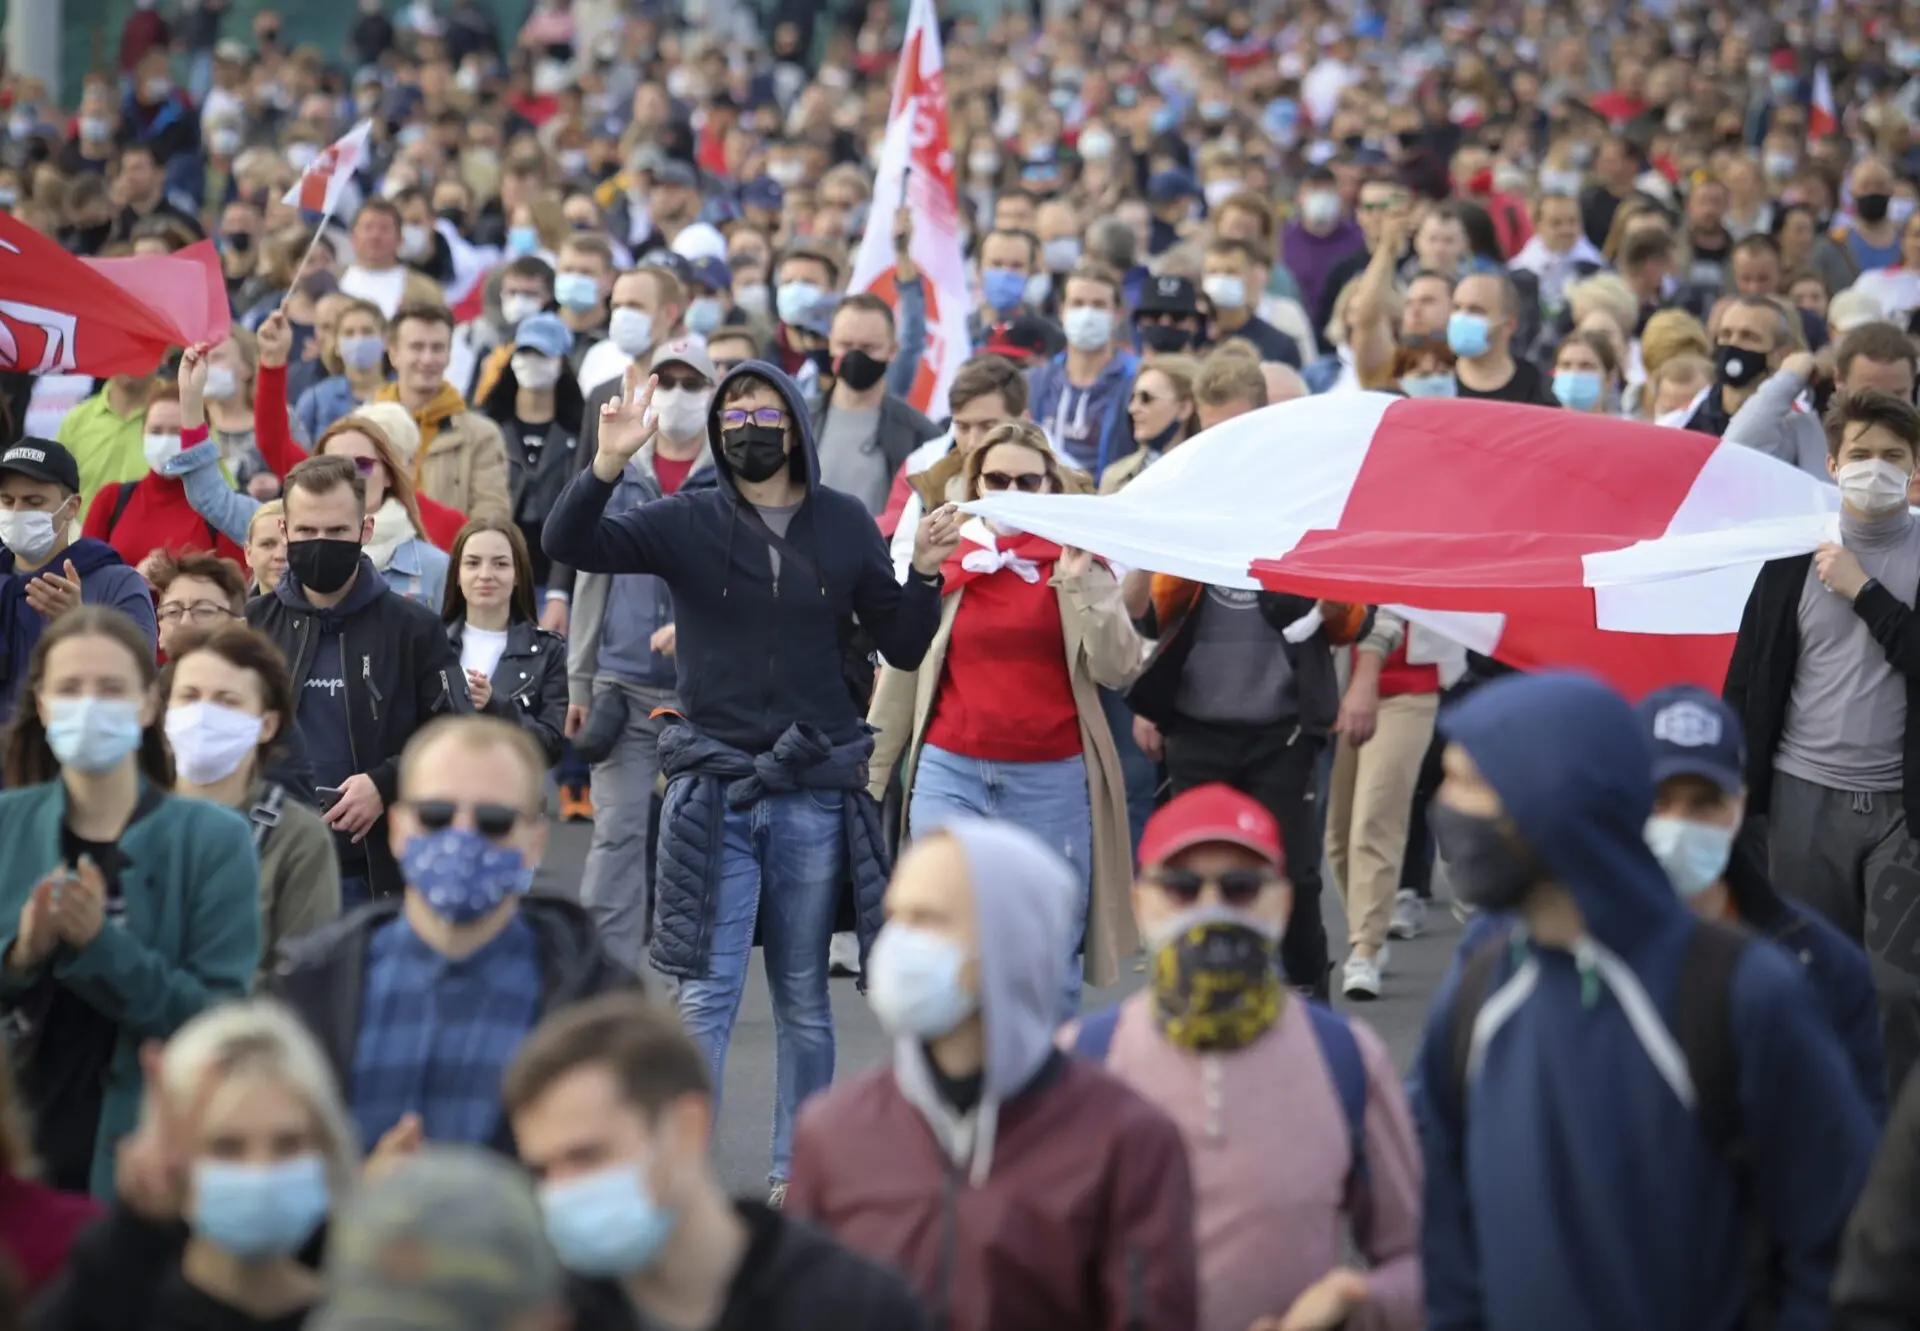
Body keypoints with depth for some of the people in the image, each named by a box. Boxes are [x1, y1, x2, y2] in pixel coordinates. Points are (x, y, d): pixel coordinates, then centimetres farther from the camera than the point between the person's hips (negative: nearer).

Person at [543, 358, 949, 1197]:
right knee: (705, 995, -4)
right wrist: (605, 467, -29)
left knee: (804, 998, 10)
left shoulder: (844, 525, 4)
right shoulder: (688, 522, 0)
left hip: (815, 789, 1)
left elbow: (902, 648, 7)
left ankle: (797, 1172, 20)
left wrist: (924, 574, -10)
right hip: (712, 786, -1)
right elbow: (571, 546, -13)